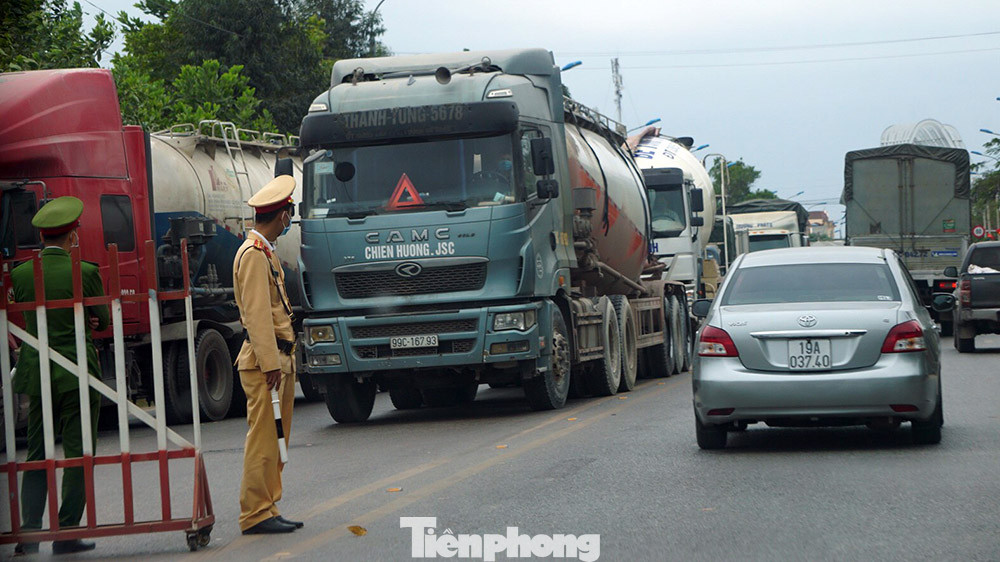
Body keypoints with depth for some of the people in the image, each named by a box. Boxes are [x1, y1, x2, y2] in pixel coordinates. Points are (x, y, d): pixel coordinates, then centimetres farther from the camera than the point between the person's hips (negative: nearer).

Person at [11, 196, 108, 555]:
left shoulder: (20, 274, 0)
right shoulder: (84, 272, -10)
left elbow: (27, 316, 12)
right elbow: (103, 321, -1)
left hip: (36, 375, 4)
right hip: (78, 374, -4)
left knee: (37, 456, 12)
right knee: (78, 456, 3)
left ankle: (29, 534, 8)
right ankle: (67, 535, 2)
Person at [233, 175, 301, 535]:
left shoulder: (264, 252, 19)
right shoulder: (254, 254, -13)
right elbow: (257, 313, -19)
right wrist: (270, 363, -22)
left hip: (279, 358, 10)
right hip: (265, 360, -10)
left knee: (277, 439, 11)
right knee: (263, 438, -8)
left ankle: (267, 510, 16)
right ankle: (256, 514, -6)